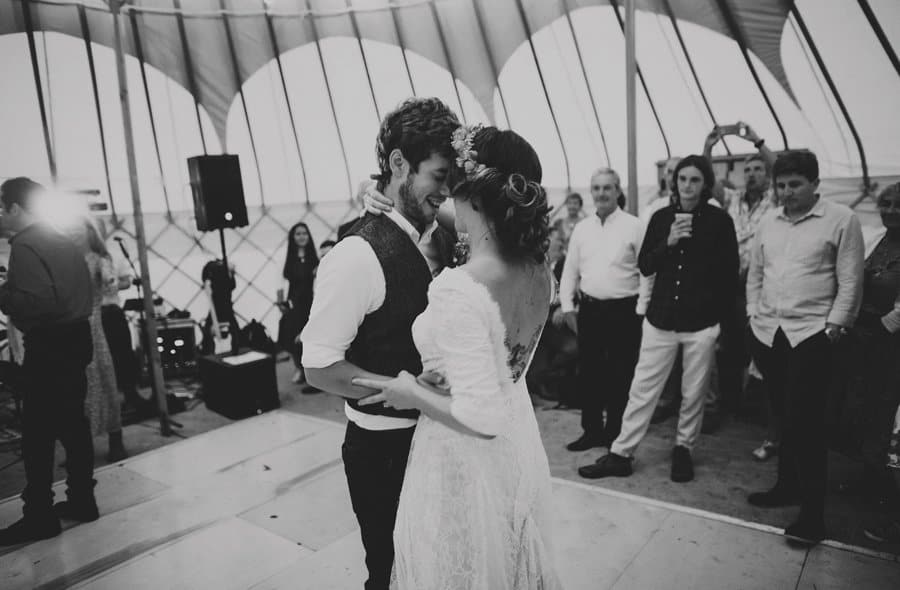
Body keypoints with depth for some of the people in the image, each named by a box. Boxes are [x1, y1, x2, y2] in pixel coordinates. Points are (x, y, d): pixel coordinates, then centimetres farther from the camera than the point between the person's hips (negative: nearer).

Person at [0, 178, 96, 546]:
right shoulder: (62, 242, 14)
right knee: (73, 424, 14)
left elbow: (36, 301, -24)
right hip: (75, 338, 9)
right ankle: (82, 501, 23)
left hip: (48, 346, -9)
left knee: (37, 433, -1)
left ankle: (39, 517, 8)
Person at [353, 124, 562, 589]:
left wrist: (413, 395, -13)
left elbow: (482, 416, -31)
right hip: (519, 451, 7)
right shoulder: (539, 275, -7)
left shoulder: (459, 289, -32)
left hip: (464, 466, -6)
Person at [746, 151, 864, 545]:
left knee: (805, 420, -6)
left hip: (811, 333, -5)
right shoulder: (768, 221, 10)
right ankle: (787, 485, 28)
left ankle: (813, 511, 6)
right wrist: (753, 314, 8)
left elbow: (850, 282, -6)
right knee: (784, 416, 13)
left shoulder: (841, 220, -5)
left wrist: (833, 327, -10)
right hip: (768, 332, 5)